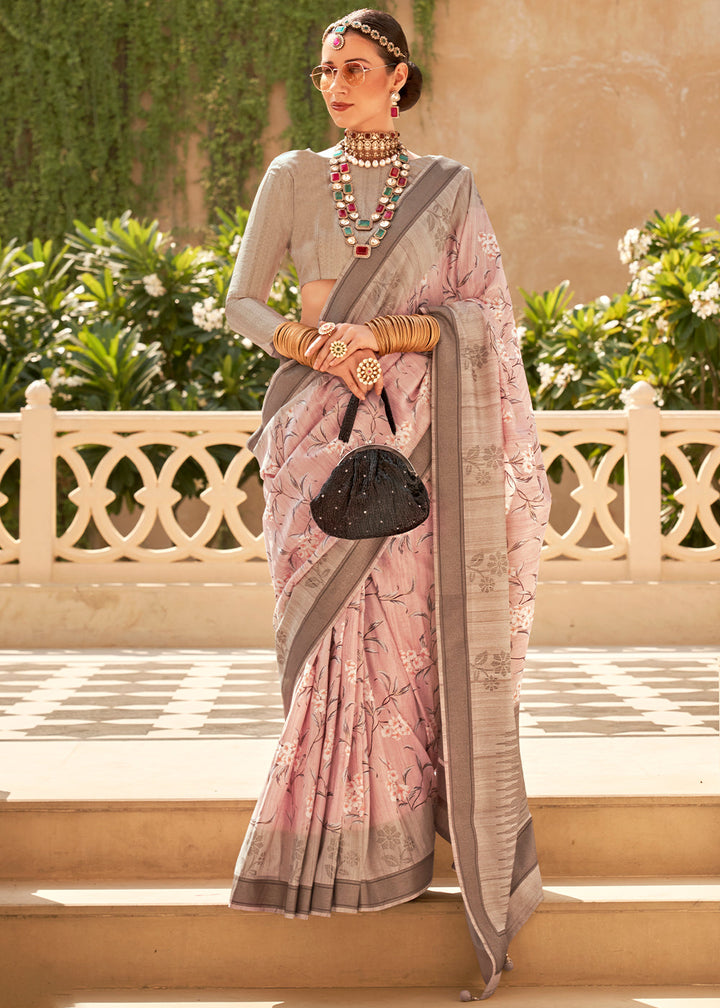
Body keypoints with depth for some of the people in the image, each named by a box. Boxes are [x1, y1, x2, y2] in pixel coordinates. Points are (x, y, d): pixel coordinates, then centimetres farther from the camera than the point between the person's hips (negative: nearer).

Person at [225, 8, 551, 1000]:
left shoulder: (451, 188, 6)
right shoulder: (293, 177, 6)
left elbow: (481, 316, -1)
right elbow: (244, 302, 4)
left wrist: (382, 332, -15)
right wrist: (316, 344, -14)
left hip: (416, 435, 0)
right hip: (319, 432, 0)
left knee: (410, 627, -3)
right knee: (333, 629, -3)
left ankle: (403, 822, 9)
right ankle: (334, 840, 7)